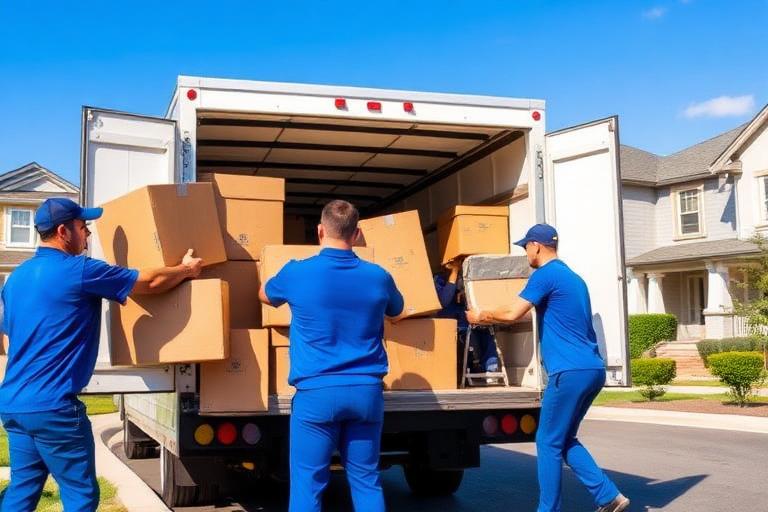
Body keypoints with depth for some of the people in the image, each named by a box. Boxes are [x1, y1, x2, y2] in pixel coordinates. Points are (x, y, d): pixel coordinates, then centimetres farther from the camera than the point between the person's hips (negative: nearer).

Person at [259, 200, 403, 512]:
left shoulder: (296, 273, -5)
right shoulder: (378, 276, 1)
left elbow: (265, 296, 19)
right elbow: (396, 310, 25)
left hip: (317, 392, -3)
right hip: (366, 391, 3)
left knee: (308, 482, 4)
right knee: (366, 480, 11)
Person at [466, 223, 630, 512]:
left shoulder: (545, 275, -8)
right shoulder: (572, 277, 21)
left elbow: (512, 314, -12)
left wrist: (481, 317, 4)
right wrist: (533, 311, 44)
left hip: (571, 371, -9)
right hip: (592, 369, 9)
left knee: (549, 442, 1)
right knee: (565, 439, 17)